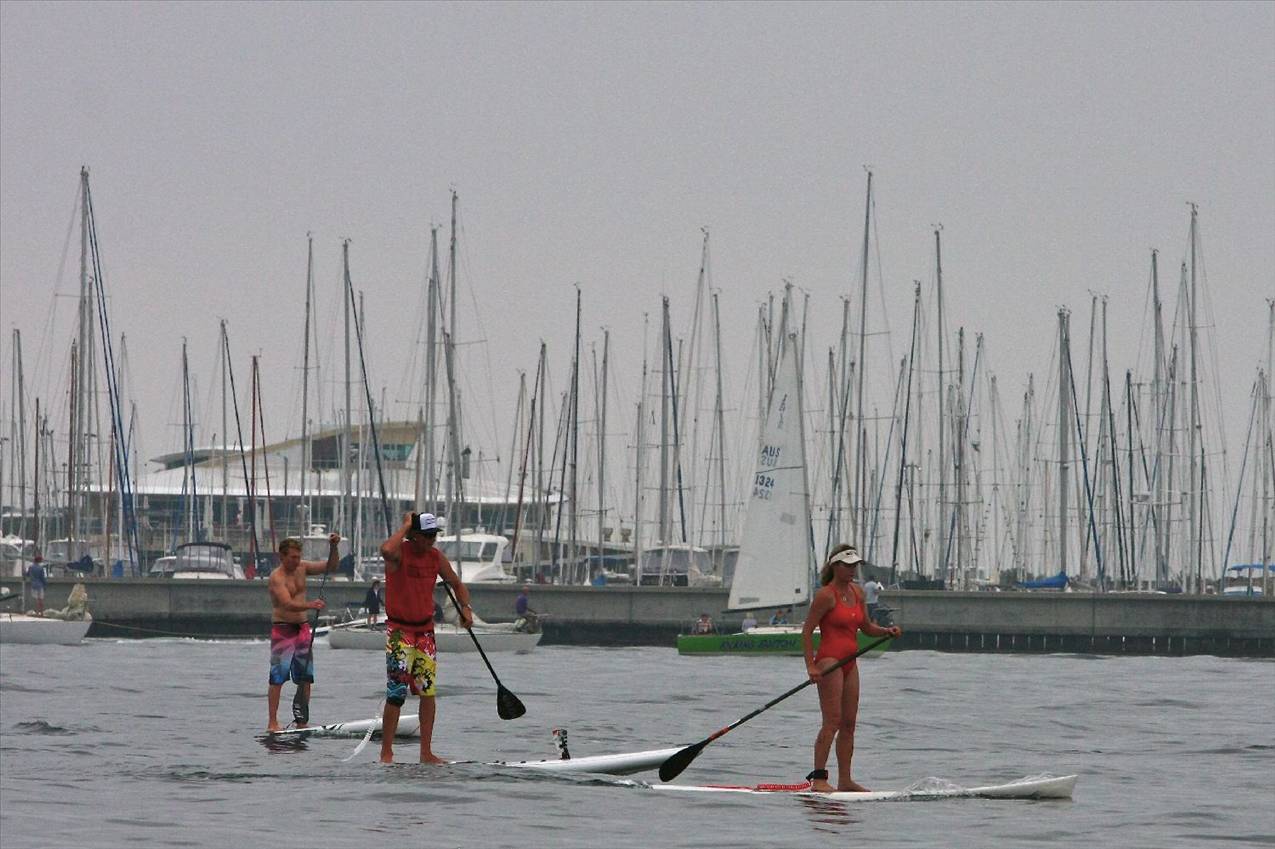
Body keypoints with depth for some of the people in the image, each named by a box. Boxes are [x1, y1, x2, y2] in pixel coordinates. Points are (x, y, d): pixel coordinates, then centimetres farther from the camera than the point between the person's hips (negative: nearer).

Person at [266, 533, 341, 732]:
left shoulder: (302, 567, 7)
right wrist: (309, 605, -43)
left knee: (306, 678, 5)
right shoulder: (276, 578, -15)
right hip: (283, 630, -7)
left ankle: (301, 722, 10)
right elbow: (288, 604, -28)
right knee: (278, 677, -10)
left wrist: (333, 547, -5)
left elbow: (331, 567, 12)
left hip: (303, 629, 7)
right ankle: (272, 722, -10)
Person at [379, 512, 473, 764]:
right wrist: (405, 526, -25)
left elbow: (456, 584, 18)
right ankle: (386, 753, -4)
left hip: (425, 629, 6)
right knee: (397, 693, -10)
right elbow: (386, 550, -40)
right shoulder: (399, 553, -14)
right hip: (399, 629, -6)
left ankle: (426, 752, 9)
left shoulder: (435, 557, 4)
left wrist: (465, 608, -1)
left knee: (428, 691, 4)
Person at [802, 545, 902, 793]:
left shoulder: (857, 593, 13)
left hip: (849, 662, 8)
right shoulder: (826, 595, -10)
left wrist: (887, 631, 2)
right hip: (829, 660, -8)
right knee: (832, 721, -14)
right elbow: (807, 631, -11)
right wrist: (810, 666, -17)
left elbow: (866, 628, 22)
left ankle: (845, 780, 12)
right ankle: (818, 778, -16)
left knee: (849, 723, 8)